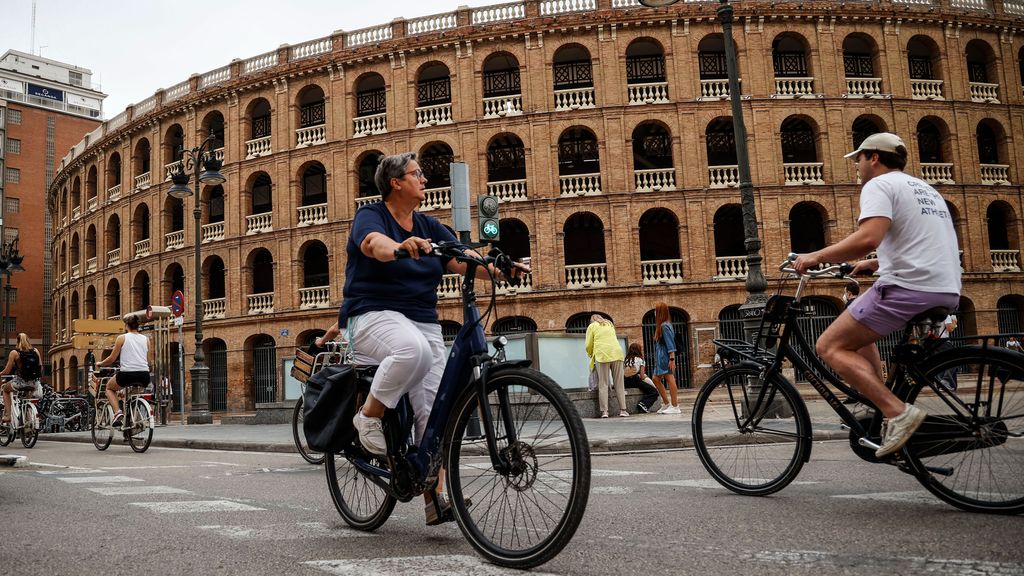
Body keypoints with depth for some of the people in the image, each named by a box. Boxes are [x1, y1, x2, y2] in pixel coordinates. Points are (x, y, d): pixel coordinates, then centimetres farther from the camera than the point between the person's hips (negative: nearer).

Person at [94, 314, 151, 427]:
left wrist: (100, 364, 23)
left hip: (127, 374, -4)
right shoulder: (146, 339, 14)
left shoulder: (122, 338, 3)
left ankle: (118, 411, 2)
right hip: (144, 376, 4)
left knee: (109, 387, 27)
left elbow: (112, 359, 4)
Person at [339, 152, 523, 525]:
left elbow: (463, 260, 2)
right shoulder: (370, 215, 0)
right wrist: (402, 247, -47)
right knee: (413, 350, -39)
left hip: (424, 323, 6)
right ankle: (368, 416, -16)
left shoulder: (429, 226, 16)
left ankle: (435, 499, 0)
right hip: (374, 316, -6)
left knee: (433, 410, -4)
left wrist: (501, 270, -17)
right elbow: (374, 243, -25)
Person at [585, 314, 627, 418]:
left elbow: (589, 345, 8)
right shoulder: (610, 324, 26)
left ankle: (604, 411, -8)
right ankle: (623, 410, 3)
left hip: (602, 355, -3)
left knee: (603, 384, -2)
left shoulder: (592, 326, 13)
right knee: (619, 383, 6)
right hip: (617, 352, 3)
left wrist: (591, 355, 26)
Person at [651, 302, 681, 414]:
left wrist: (672, 359, -22)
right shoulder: (661, 325, 16)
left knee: (669, 379, -8)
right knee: (656, 379, 13)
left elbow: (670, 343, -18)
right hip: (661, 358, 11)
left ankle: (675, 407, -7)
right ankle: (666, 403, 19)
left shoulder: (664, 326, -13)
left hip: (666, 357, -11)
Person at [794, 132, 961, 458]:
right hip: (946, 292, 10)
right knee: (859, 332, 28)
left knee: (830, 346, -3)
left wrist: (816, 257, -12)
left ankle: (897, 412, -17)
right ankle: (882, 411, 18)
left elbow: (867, 238, -22)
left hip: (908, 289, -10)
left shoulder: (879, 185, -4)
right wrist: (875, 264, 37)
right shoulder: (924, 189, 25)